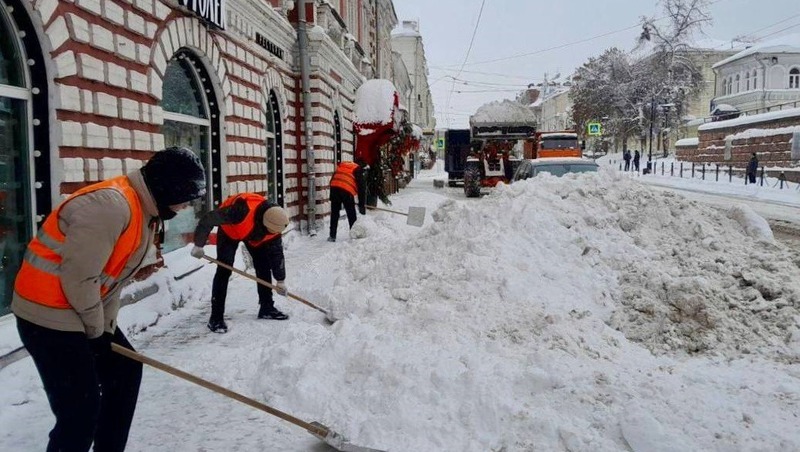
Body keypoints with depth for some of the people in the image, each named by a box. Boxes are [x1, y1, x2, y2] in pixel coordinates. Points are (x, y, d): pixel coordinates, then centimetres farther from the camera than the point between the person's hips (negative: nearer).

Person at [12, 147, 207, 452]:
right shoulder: (109, 205, -26)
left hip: (82, 310, 10)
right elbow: (79, 277, -25)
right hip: (48, 313, -10)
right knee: (81, 408, -8)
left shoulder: (146, 210, 6)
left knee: (125, 370, 18)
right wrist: (95, 331, -10)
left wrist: (107, 328, 6)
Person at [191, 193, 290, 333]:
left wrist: (280, 280, -8)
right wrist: (199, 245, -28)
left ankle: (267, 308, 14)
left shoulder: (274, 223, -26)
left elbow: (277, 252, -13)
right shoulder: (243, 211, -46)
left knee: (264, 265, 0)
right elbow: (208, 219, -37)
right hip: (230, 229, -5)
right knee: (224, 270, -15)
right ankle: (216, 318, -12)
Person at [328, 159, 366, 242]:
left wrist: (332, 197, 25)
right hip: (346, 191, -4)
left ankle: (332, 236, 15)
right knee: (351, 215, 8)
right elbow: (361, 189, 8)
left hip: (334, 188, 4)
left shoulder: (341, 165, 27)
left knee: (334, 214, 13)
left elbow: (332, 180, 23)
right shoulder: (358, 170, 13)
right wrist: (362, 206, 10)